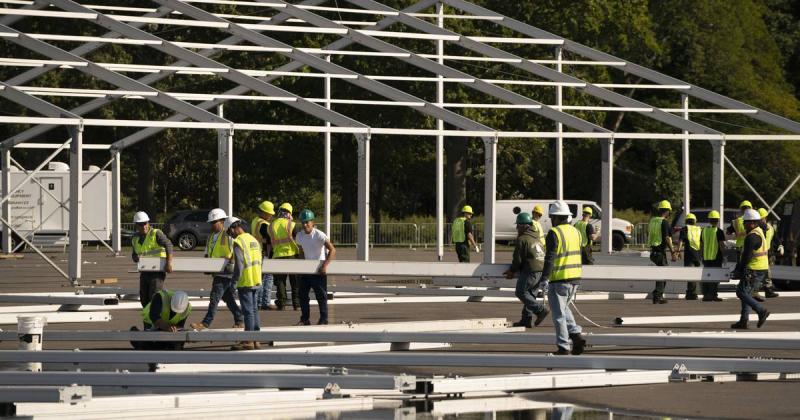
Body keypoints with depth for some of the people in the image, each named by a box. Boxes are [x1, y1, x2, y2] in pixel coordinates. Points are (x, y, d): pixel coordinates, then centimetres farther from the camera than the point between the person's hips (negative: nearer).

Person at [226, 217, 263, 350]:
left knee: (248, 311, -4)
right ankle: (256, 340, 17)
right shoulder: (254, 240, 12)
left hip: (245, 282, -8)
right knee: (254, 309, 13)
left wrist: (235, 279, -9)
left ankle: (249, 341, -2)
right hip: (256, 281, 8)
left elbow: (239, 264, -19)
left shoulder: (238, 242, -13)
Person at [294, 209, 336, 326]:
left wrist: (325, 266, -28)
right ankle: (305, 319, 15)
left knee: (321, 296, -3)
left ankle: (323, 319, 4)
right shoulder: (300, 236, 2)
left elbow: (332, 250, -22)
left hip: (319, 270, -6)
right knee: (302, 294, 5)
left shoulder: (319, 235, -17)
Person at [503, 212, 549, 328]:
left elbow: (518, 259, -10)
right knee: (530, 293, 14)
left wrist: (512, 271, 7)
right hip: (541, 270, 9)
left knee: (520, 292, -2)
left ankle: (541, 310, -10)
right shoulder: (536, 238, 20)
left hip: (530, 271, -9)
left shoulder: (522, 239, -9)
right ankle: (526, 319, 13)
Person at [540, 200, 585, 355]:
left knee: (559, 313, 1)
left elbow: (550, 258, -18)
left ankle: (563, 347, 1)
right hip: (575, 278, 7)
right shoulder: (575, 232, 12)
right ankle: (576, 335, 7)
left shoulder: (554, 233, -12)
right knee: (563, 308, 23)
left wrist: (544, 279, -17)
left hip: (559, 279, -7)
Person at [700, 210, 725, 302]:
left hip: (706, 258, 5)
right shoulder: (719, 231, -9)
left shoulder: (704, 230, 7)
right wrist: (724, 255, -4)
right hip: (716, 258, -5)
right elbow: (721, 245, -13)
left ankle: (705, 295, 10)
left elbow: (701, 245, 12)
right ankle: (713, 294, -5)